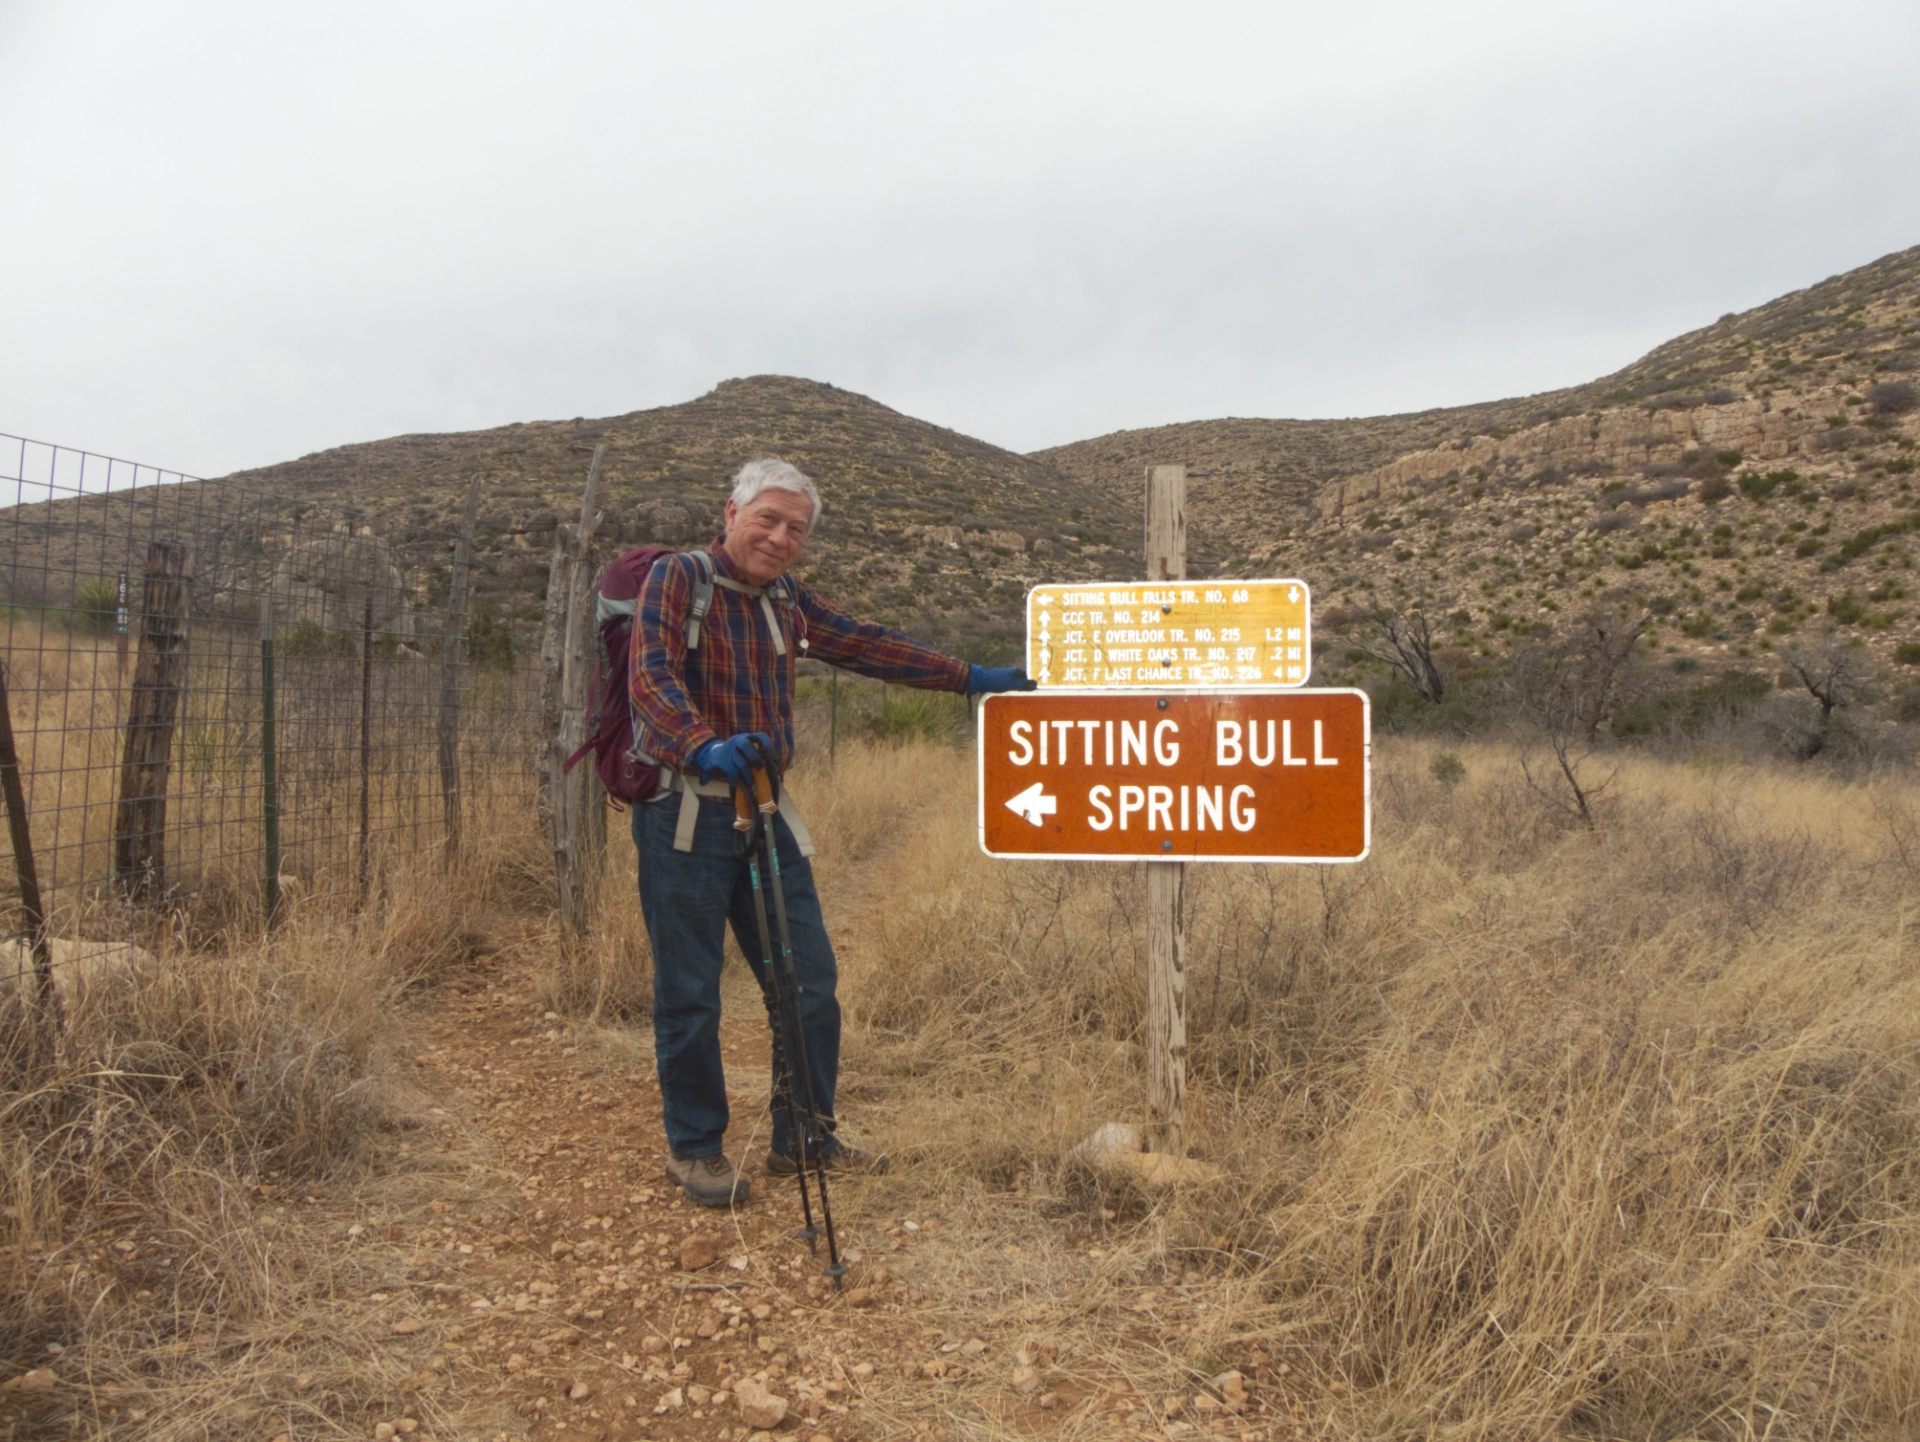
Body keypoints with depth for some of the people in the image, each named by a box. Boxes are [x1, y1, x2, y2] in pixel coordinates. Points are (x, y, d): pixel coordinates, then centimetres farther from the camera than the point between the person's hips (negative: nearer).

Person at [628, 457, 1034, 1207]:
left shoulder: (789, 601, 14)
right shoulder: (677, 578, -7)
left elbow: (868, 645, 18)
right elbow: (652, 675, -21)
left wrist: (970, 677, 17)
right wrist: (705, 746, -40)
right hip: (685, 813, -6)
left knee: (811, 982, 8)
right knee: (690, 994, 2)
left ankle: (803, 1139, 23)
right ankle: (694, 1149, 21)